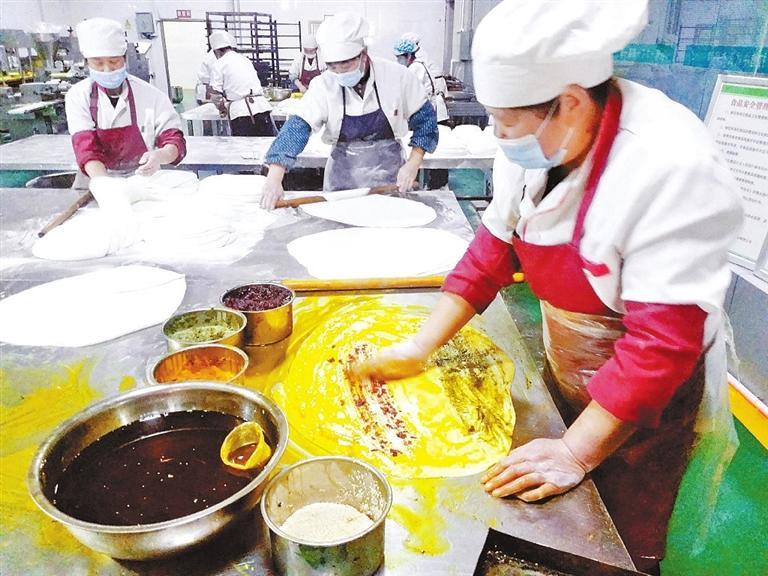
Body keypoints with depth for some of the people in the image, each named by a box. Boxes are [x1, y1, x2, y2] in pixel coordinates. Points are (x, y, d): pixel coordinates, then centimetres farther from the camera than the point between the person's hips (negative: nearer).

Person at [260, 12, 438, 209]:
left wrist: (413, 164, -14)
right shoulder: (323, 85, -12)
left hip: (389, 175, 0)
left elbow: (424, 118, -3)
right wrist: (274, 180, -35)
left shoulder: (396, 76, -13)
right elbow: (297, 127, -21)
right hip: (343, 178, 1)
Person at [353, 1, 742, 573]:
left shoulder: (673, 166, -31)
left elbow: (663, 339, -30)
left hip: (644, 395, -5)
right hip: (565, 370, 6)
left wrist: (576, 452, -27)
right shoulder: (534, 143, -11)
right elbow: (493, 248, -3)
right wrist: (420, 346, -8)